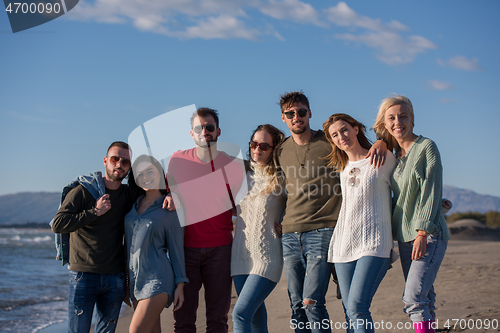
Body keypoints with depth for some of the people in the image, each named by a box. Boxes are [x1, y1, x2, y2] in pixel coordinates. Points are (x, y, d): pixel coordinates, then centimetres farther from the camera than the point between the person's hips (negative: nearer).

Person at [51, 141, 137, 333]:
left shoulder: (130, 195, 8)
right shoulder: (82, 190, -4)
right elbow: (57, 224, -10)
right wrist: (94, 212, -15)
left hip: (115, 276, 4)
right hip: (83, 274, -4)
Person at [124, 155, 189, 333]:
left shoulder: (169, 209, -4)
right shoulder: (134, 204, 12)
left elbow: (176, 248, -3)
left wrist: (180, 285, -6)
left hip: (157, 278, -6)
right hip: (134, 277, 6)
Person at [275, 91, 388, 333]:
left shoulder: (329, 143, -1)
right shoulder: (281, 152, 13)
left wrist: (380, 143, -16)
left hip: (322, 231, -5)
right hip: (290, 234, 5)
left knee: (311, 302, -15)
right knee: (296, 306, 6)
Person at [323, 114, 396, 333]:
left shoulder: (384, 159, 2)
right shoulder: (340, 168, 16)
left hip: (373, 243, -5)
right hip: (344, 245, 5)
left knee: (357, 307, -19)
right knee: (350, 313, 0)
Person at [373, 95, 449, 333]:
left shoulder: (426, 147, -6)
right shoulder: (393, 154, 13)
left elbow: (431, 191, -13)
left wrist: (423, 232, -18)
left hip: (429, 234, -7)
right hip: (405, 234, 7)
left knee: (413, 298, -17)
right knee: (423, 298, 9)